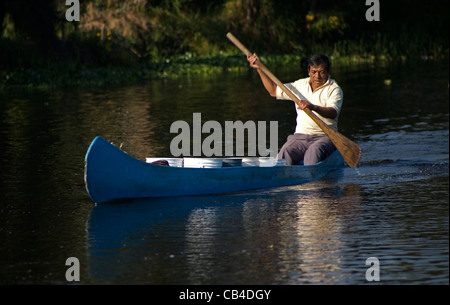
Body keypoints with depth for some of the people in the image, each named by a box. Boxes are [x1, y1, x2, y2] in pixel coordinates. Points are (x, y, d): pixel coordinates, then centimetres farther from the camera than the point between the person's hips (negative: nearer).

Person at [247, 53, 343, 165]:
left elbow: (333, 113, -19)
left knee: (313, 152, -38)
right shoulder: (300, 85, 17)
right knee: (285, 153, -27)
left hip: (325, 137, -4)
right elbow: (274, 90, 26)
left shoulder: (334, 89, 0)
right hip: (300, 137, 4)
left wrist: (313, 107, -38)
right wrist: (259, 68, 21)